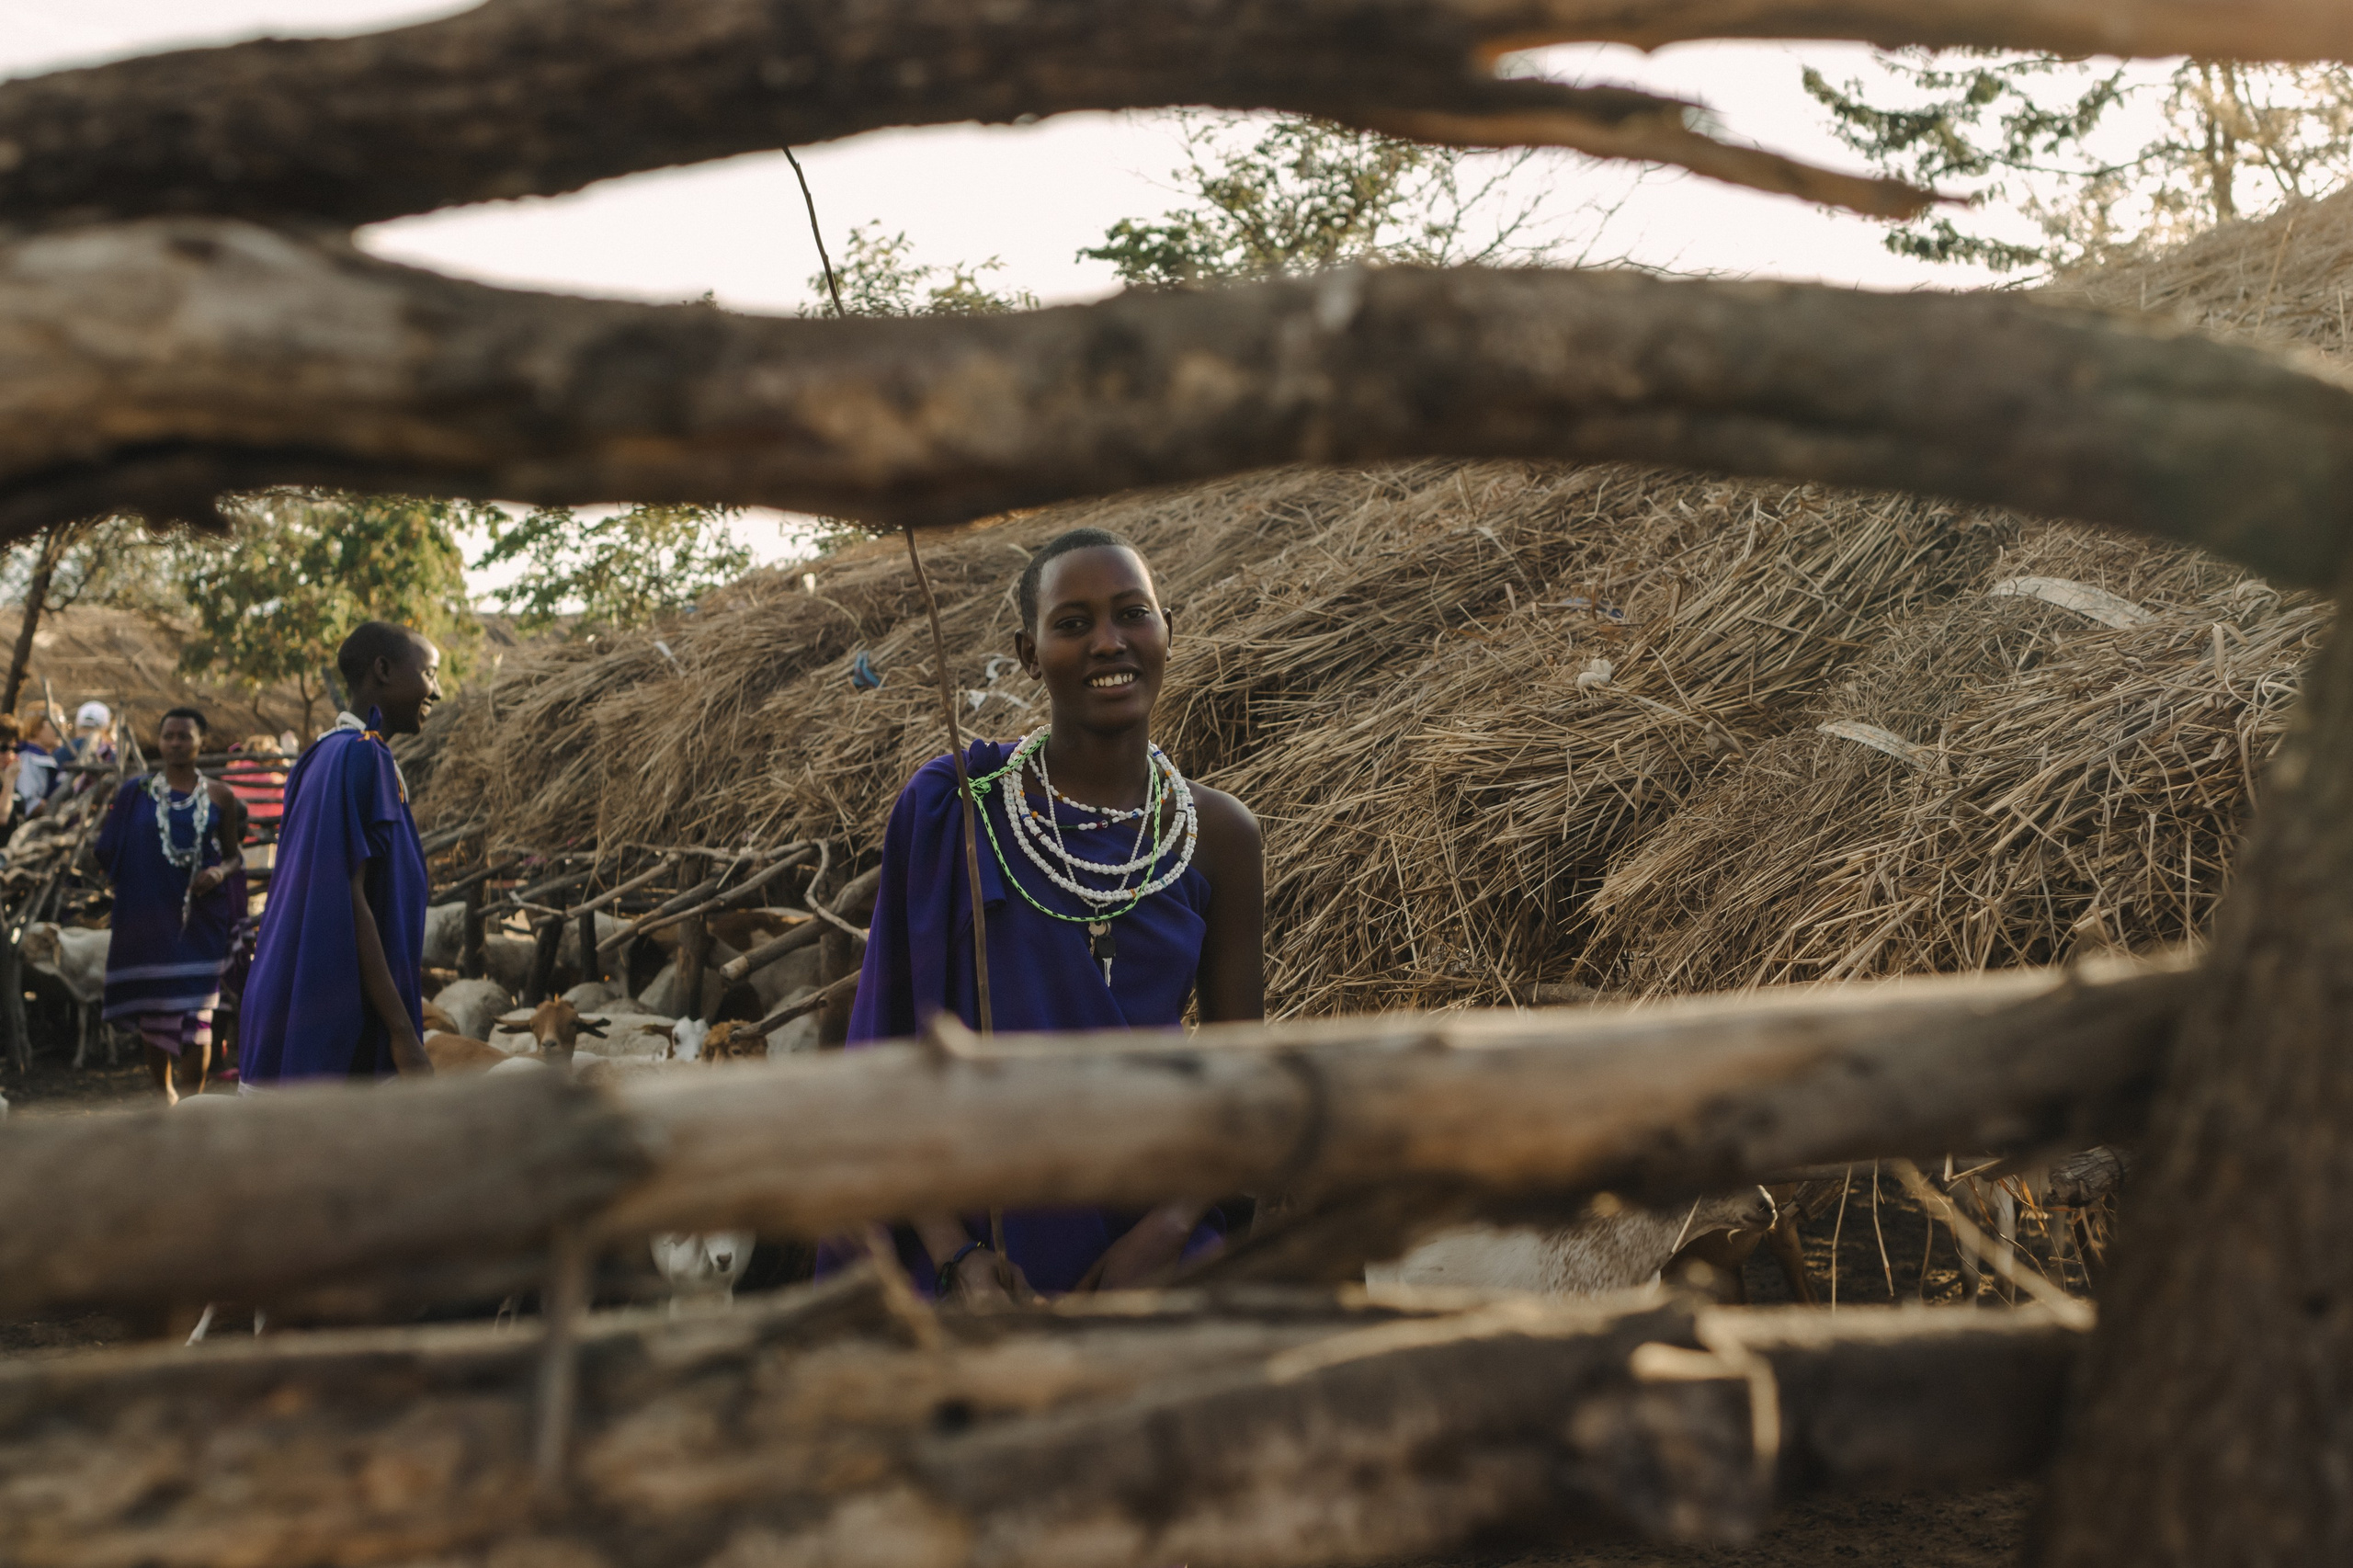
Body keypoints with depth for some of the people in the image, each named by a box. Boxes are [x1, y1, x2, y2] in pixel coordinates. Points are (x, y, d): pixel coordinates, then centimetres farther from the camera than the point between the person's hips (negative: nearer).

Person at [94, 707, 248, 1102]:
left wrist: (220, 871, -9)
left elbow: (235, 854, 8)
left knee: (195, 1012, -8)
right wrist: (110, 819, -9)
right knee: (152, 1010, 6)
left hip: (200, 918, -1)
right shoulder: (136, 793, 6)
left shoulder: (219, 796, 6)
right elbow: (111, 851, 7)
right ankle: (163, 1092, 24)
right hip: (148, 917, 1)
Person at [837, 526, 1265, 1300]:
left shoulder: (1218, 835, -3)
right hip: (975, 1249, -1)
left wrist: (1169, 1228, -14)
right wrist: (954, 1255, -16)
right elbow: (893, 1042, -7)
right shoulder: (948, 808, -9)